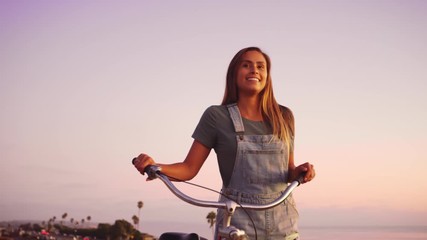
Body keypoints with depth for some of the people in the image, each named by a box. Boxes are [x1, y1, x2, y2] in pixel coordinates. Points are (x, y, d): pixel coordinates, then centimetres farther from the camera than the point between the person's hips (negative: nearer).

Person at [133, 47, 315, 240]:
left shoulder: (284, 117, 8)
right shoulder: (217, 116, -1)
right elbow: (189, 168, -2)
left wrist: (299, 171, -6)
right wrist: (154, 166, -19)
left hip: (282, 224, 3)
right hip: (237, 222, -3)